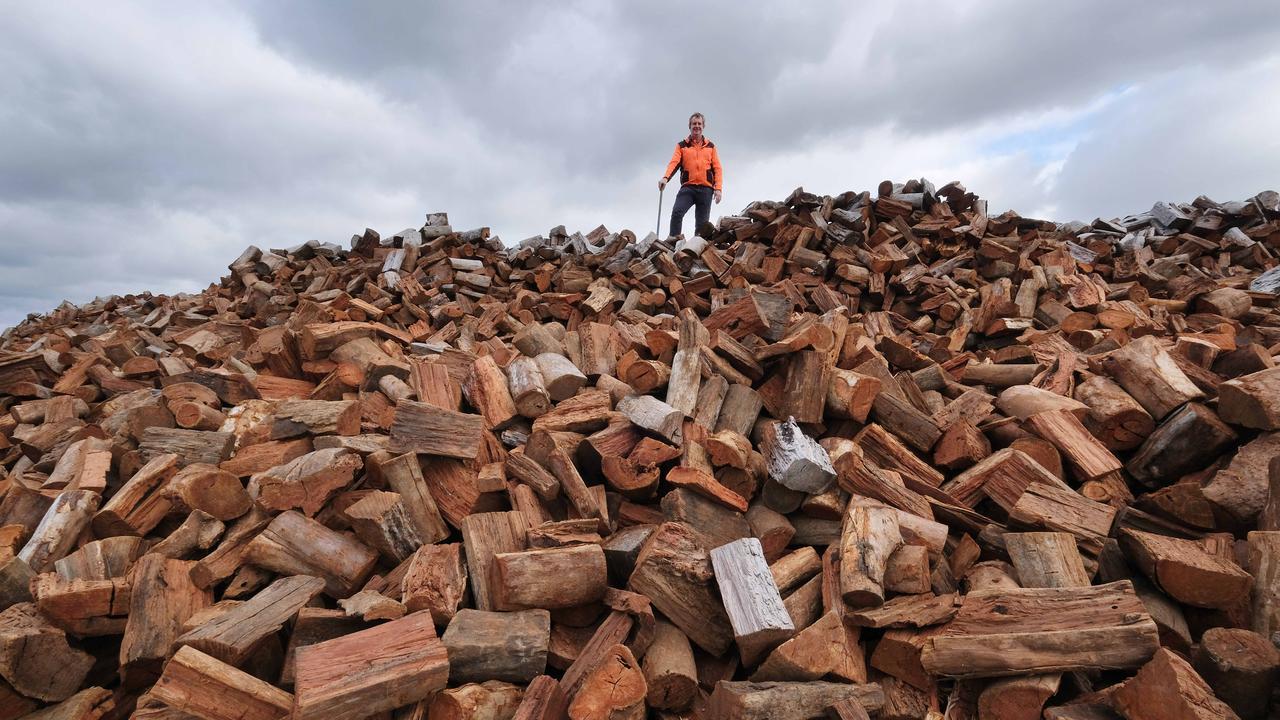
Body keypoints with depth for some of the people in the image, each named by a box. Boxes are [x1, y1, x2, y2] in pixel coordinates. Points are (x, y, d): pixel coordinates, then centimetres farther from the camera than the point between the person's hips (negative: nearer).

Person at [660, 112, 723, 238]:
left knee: (702, 223, 0)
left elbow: (717, 168, 9)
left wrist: (718, 188, -4)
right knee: (676, 213, -23)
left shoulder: (710, 146, 15)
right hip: (688, 187, -1)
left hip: (706, 189, 1)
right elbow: (674, 163, -3)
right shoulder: (681, 145, 12)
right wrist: (665, 178, -23)